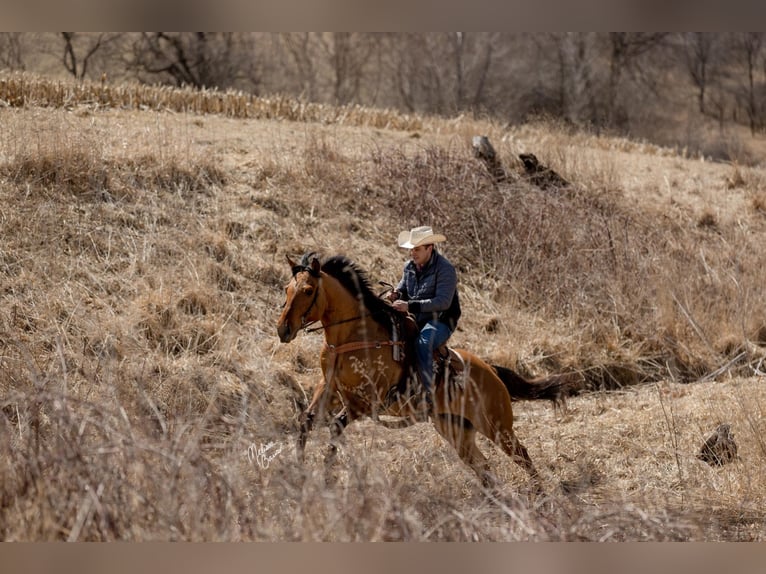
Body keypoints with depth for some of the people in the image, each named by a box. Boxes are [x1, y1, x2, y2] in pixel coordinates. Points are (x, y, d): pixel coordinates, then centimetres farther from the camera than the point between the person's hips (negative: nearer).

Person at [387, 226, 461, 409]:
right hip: (415, 321, 8)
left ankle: (428, 393, -35)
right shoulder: (410, 266, 9)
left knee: (422, 343, -37)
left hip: (440, 321, -8)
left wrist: (410, 306, -30)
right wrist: (396, 294, -3)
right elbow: (403, 288, 25)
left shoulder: (445, 269, -14)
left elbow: (443, 302, -24)